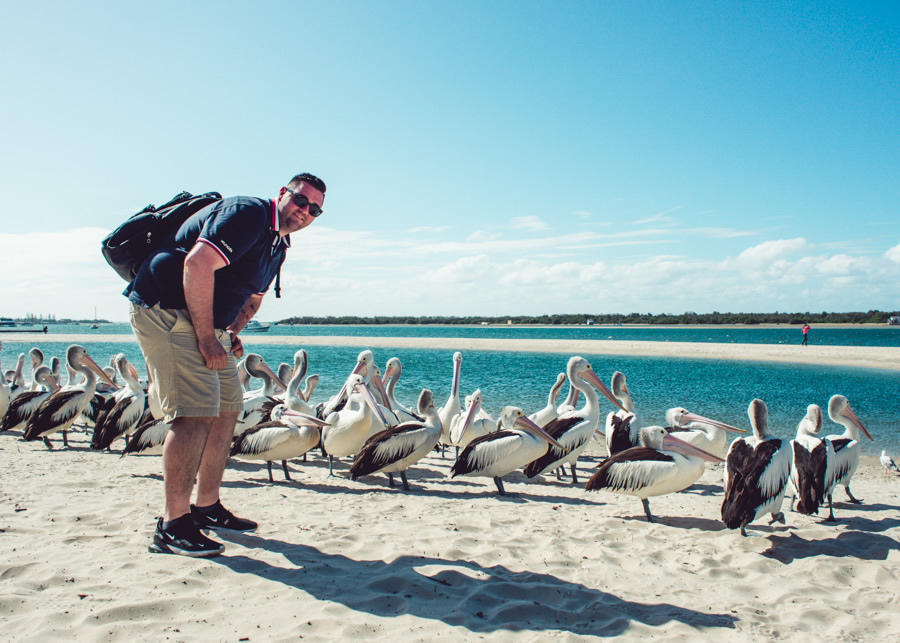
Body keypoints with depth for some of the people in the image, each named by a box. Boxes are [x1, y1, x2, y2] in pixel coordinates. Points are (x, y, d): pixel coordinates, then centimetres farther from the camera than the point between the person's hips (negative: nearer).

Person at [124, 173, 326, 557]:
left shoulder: (278, 244, 15)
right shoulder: (249, 213, -17)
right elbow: (197, 263, -29)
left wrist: (231, 333, 13)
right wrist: (207, 338, -26)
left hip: (207, 324, 11)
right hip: (165, 310, -10)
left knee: (227, 410, 12)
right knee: (196, 413, -18)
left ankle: (207, 508, 23)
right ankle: (173, 525, -11)